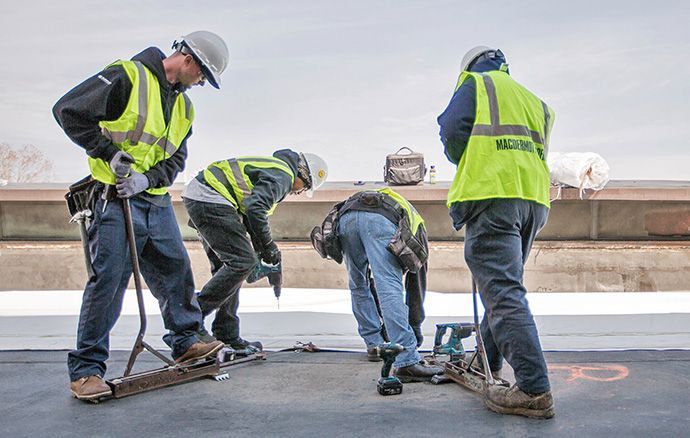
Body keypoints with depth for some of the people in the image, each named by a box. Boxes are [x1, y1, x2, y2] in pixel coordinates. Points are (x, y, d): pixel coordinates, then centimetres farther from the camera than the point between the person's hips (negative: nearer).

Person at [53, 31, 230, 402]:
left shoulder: (184, 106, 15)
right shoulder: (127, 76, -10)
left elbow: (176, 159, 12)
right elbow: (68, 110, -14)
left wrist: (147, 178, -8)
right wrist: (109, 153, -16)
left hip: (157, 200, 8)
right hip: (116, 199, -7)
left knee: (176, 270, 11)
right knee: (108, 280, -8)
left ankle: (185, 342, 28)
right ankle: (86, 370, 1)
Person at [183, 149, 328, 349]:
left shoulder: (273, 166, 25)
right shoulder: (283, 175, -7)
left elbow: (249, 205, 26)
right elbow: (254, 208, -22)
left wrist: (260, 248, 20)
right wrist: (268, 245, -11)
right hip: (210, 200, -11)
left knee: (226, 266, 13)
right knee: (242, 261, -12)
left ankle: (227, 334, 15)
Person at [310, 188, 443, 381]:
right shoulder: (416, 223, 38)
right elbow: (417, 284, 35)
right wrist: (416, 326, 43)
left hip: (345, 218, 4)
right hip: (379, 220, -4)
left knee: (358, 286, 22)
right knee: (390, 288, -12)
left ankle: (375, 344, 25)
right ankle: (407, 362, -19)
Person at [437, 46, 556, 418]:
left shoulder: (476, 83, 10)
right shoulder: (533, 100, 29)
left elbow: (452, 131, -3)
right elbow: (540, 149, 24)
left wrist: (468, 167, 16)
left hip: (492, 195, -8)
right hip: (533, 199, 8)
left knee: (502, 291, -13)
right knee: (504, 285, 20)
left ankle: (534, 389, -19)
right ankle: (485, 365, 31)